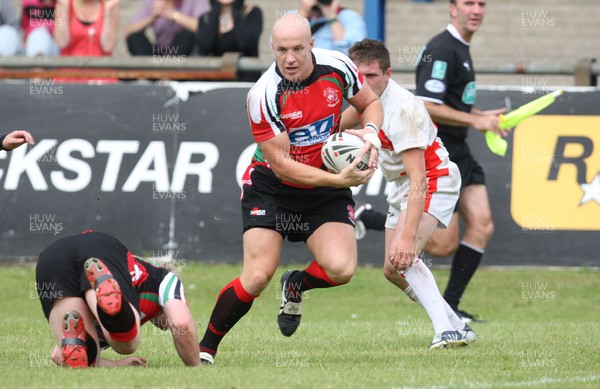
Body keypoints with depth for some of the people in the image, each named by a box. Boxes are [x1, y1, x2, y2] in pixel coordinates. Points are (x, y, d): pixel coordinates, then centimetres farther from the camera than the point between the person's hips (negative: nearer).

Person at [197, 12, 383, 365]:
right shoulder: (263, 95, -24)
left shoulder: (337, 67, -14)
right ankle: (205, 347, 3)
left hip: (326, 190, 3)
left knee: (341, 269, -18)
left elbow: (371, 103, 6)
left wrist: (370, 131, -16)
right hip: (271, 187, -3)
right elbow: (281, 164, -22)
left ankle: (297, 286, 17)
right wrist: (337, 179, -31)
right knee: (257, 277, -16)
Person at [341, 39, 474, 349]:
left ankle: (447, 331, -31)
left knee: (402, 259, -29)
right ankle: (457, 328, 19)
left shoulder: (401, 110, -31)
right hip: (401, 186, 10)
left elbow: (418, 180, -37)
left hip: (434, 182, -10)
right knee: (393, 271, 9)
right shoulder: (368, 95, -5)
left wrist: (408, 237, -43)